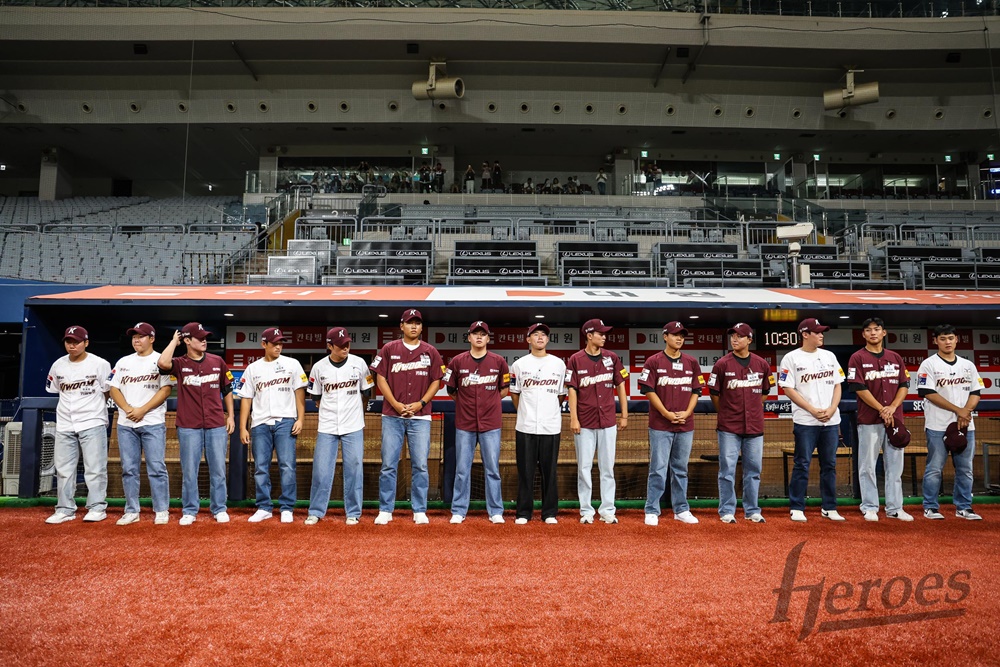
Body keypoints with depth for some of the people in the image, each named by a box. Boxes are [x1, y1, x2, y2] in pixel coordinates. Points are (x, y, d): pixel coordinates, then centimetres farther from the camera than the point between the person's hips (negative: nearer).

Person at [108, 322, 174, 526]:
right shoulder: (123, 362, 15)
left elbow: (166, 389, -8)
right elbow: (114, 389, 10)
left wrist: (142, 410, -15)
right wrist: (127, 409, -8)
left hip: (153, 423, -5)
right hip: (125, 424, 5)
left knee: (156, 468, -4)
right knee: (129, 469, 8)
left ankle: (161, 510, 3)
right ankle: (132, 511, 16)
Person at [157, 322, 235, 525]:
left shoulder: (217, 361, 6)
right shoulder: (180, 363, 0)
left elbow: (227, 390, 14)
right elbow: (162, 363, -24)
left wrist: (230, 415, 9)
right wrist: (174, 341, -9)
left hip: (216, 425, 2)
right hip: (189, 427, -2)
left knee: (218, 470, 8)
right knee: (189, 471, 6)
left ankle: (219, 509, 19)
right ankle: (189, 511, 19)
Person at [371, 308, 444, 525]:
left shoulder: (430, 352, 7)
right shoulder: (388, 349, 6)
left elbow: (436, 381, 7)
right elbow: (381, 379, 3)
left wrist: (420, 403, -7)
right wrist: (396, 404, -8)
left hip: (420, 417, 0)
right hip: (392, 416, 0)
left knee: (420, 465, 2)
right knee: (388, 464, 2)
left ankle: (419, 511, 13)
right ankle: (385, 510, 13)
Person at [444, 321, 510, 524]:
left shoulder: (498, 361, 3)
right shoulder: (457, 361, 2)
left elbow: (504, 390, 12)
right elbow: (451, 391, 10)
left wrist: (489, 401, 5)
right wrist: (467, 402, 5)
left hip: (490, 423, 0)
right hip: (464, 423, 0)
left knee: (492, 469, 5)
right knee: (462, 469, 6)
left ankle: (495, 512, 15)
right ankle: (459, 511, 17)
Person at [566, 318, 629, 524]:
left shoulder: (611, 358, 5)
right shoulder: (576, 360, -2)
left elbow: (620, 386, 9)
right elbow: (572, 390, -3)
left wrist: (624, 415, 6)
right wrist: (573, 418, -9)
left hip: (608, 422, 2)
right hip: (585, 423, -2)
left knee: (608, 468, 7)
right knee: (584, 468, 4)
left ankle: (607, 511, 17)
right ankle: (586, 511, 15)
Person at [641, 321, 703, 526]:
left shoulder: (691, 362, 9)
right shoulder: (653, 361, -2)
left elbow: (696, 390, 9)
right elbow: (648, 389, -6)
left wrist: (686, 412, -6)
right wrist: (666, 413, -13)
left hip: (686, 426, 4)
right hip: (660, 425, -4)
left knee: (681, 469, 13)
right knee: (658, 469, -3)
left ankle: (681, 509, 23)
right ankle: (652, 511, 5)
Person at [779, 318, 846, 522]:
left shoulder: (829, 356, 12)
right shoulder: (791, 358, -4)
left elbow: (837, 385, 12)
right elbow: (788, 389, -7)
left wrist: (832, 409, -4)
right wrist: (812, 410, -13)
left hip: (831, 421, 5)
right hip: (805, 421, -5)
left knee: (829, 465, 10)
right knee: (802, 465, -1)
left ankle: (829, 508, 20)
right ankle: (796, 508, 7)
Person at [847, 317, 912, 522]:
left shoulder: (895, 358, 13)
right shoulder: (858, 358, -1)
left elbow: (904, 385, 8)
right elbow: (859, 388, -8)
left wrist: (892, 407, -8)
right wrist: (882, 410, -13)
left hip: (895, 419, 4)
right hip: (869, 420, -4)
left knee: (895, 466, 8)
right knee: (867, 466, 0)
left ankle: (894, 508, 17)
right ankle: (870, 508, 10)